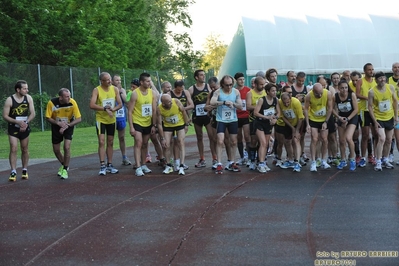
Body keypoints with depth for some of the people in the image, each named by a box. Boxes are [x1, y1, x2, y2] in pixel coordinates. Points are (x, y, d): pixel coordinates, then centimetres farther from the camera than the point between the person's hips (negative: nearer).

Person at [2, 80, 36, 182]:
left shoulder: (28, 98, -4)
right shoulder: (9, 100, -14)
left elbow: (32, 113, -2)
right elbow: (5, 116, -12)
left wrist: (26, 123, -18)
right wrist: (18, 122, -23)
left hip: (24, 128, 3)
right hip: (13, 128, -3)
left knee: (25, 150, 10)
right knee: (13, 149, -12)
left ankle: (24, 170, 22)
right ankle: (13, 172, -8)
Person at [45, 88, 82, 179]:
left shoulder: (72, 102, -25)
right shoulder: (52, 103, -24)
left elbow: (79, 119, -20)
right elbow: (48, 118, -13)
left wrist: (67, 125, -29)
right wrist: (58, 123, -29)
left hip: (69, 126, -2)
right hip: (56, 127, 2)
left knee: (67, 147, -18)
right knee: (56, 150, 8)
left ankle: (65, 169, 0)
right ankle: (64, 165, 37)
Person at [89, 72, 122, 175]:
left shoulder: (115, 89, 0)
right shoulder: (96, 90, -11)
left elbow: (120, 104, 1)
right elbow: (92, 105, -20)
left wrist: (113, 109, -18)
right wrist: (105, 109, -28)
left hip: (112, 120, 4)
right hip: (100, 120, -4)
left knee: (110, 143, 9)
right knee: (101, 142, -10)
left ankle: (109, 165, 18)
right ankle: (102, 166, -9)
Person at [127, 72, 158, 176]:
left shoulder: (152, 92, 0)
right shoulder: (135, 94, -14)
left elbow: (154, 110, 5)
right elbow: (130, 111, -12)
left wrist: (154, 125, 2)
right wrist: (131, 127, -17)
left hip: (148, 123, 5)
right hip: (137, 122, -5)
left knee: (145, 144, 13)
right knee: (138, 143, -12)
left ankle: (143, 165, 25)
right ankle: (138, 168, -14)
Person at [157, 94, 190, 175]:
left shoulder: (176, 101, -28)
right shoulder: (159, 109, -25)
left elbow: (183, 111, -11)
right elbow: (159, 124, -17)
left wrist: (186, 124, -6)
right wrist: (162, 138, -16)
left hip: (180, 124, -1)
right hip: (167, 126, 1)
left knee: (181, 143, -11)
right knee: (166, 145, -3)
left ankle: (181, 166, -10)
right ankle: (169, 166, 16)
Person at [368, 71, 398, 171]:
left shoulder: (390, 87, -5)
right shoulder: (372, 92, -14)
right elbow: (370, 107, -11)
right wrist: (375, 121, -14)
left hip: (390, 118, 4)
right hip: (379, 118, -4)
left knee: (388, 140, 11)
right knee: (381, 138, -18)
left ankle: (385, 160, 25)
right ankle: (378, 162, -13)